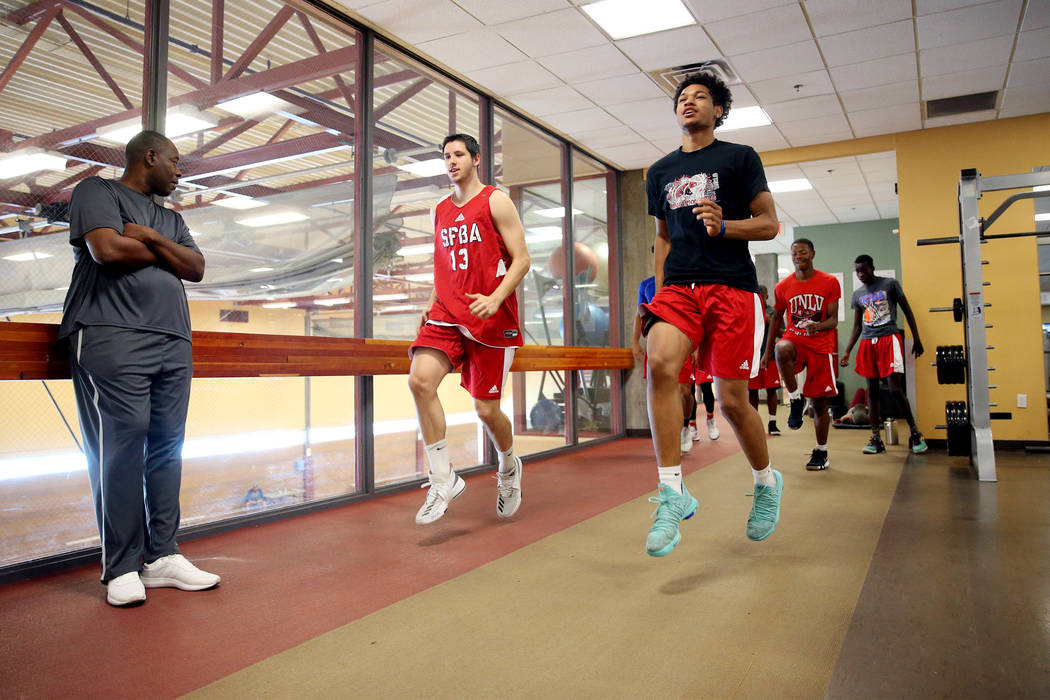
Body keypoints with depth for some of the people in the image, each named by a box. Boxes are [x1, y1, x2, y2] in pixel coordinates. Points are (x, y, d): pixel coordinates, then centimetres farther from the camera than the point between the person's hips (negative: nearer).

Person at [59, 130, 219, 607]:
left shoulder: (171, 218, 27)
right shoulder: (97, 191, 7)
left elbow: (196, 268, 13)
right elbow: (106, 249, -10)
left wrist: (150, 238, -2)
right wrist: (166, 252, 4)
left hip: (173, 341, 7)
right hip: (113, 336, -7)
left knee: (167, 448, 2)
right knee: (120, 448, -10)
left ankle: (161, 557, 7)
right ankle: (121, 568, -4)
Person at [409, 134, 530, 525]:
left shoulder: (495, 202, 0)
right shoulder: (440, 211, 16)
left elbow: (521, 259, -5)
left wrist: (495, 299, -20)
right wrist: (431, 304, 9)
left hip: (491, 318, -4)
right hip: (447, 314, 5)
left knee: (486, 410, 0)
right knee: (420, 380, -21)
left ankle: (509, 468, 33)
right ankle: (443, 481, -11)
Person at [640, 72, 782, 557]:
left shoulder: (740, 157, 8)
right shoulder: (660, 171, 19)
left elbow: (769, 224, 5)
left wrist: (723, 226, -14)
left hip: (731, 286, -3)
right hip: (678, 287, 3)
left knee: (732, 400, -3)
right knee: (659, 363, -27)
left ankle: (767, 481, 27)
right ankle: (673, 494, -21)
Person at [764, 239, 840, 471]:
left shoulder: (829, 282, -2)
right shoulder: (783, 287, 2)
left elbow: (833, 320, -3)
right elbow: (776, 318, 13)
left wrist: (818, 326, -27)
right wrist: (767, 352, 12)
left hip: (821, 345, 0)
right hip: (794, 338, 0)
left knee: (820, 402, 3)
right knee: (782, 349, -39)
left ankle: (821, 453, 18)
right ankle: (796, 399, -19)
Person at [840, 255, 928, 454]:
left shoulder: (889, 284, 3)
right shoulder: (858, 294, 14)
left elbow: (907, 311, 5)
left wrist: (916, 338, -1)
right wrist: (847, 352, 9)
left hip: (889, 339, -4)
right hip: (868, 342, 4)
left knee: (895, 389, -11)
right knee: (872, 391, 4)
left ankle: (915, 433, 5)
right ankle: (876, 439, 9)